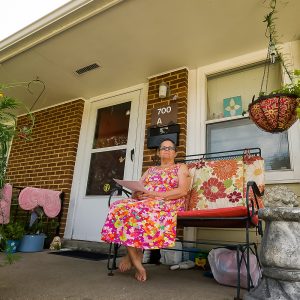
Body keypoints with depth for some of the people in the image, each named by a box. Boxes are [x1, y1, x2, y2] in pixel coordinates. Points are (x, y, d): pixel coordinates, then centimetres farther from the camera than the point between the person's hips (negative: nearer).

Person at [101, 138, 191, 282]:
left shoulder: (181, 167, 13)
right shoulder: (151, 169, 28)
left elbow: (183, 190, -5)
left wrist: (157, 194, -14)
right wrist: (137, 193, -9)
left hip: (168, 204, -5)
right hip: (144, 201, 5)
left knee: (138, 210, -36)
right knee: (120, 207, -27)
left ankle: (132, 255, -19)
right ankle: (136, 259, -26)